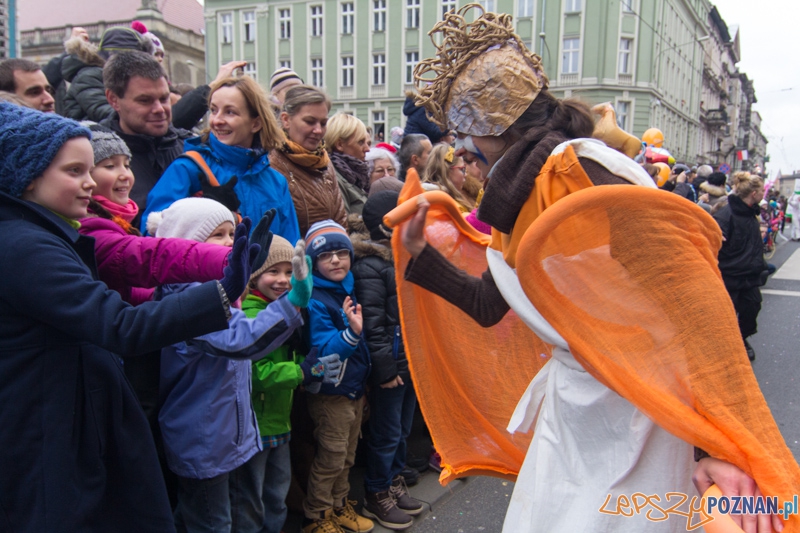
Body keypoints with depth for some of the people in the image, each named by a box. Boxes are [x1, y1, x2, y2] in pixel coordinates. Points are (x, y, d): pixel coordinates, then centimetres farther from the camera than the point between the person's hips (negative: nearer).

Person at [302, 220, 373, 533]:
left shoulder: (349, 289, 3)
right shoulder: (315, 301, -19)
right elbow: (324, 351, -26)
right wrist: (351, 333, -40)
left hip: (355, 388, 7)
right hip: (331, 393, -7)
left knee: (347, 456, 20)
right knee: (331, 458, 5)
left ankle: (339, 507, 37)